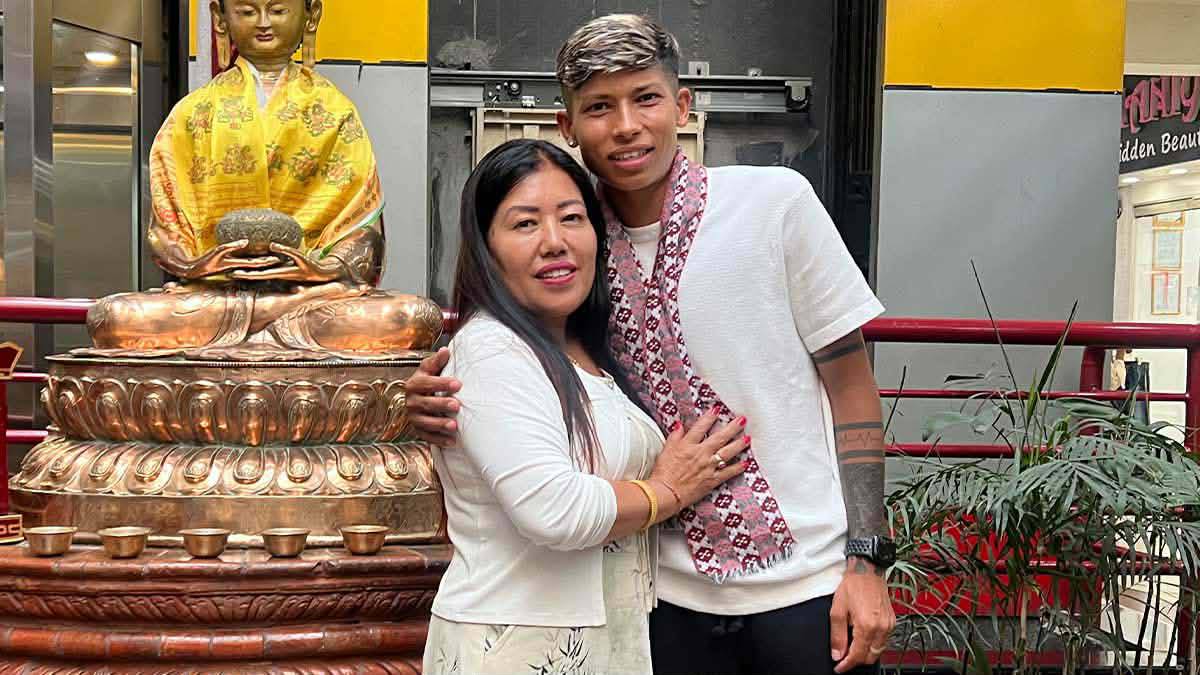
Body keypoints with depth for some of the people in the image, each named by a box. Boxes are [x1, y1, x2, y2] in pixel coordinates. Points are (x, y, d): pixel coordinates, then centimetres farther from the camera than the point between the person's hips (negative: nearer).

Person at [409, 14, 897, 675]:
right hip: (674, 591, 3)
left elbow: (850, 384, -4)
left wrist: (867, 560, -7)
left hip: (808, 580, -2)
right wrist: (436, 402, -12)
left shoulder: (775, 200, -8)